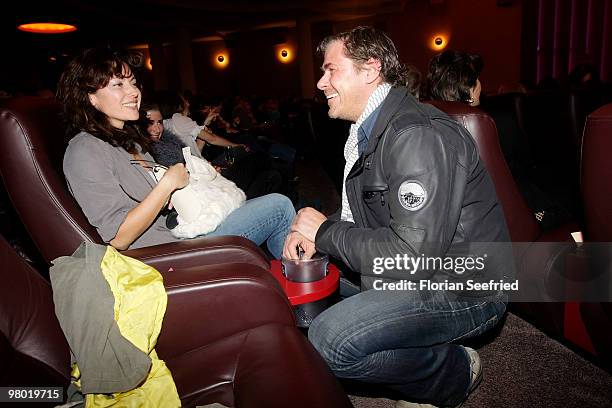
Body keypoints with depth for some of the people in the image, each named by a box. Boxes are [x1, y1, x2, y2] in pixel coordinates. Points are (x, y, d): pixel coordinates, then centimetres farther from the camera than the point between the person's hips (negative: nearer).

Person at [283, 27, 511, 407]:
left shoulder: (419, 134, -24)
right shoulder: (370, 130, 8)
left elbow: (412, 259, -30)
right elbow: (361, 215, 14)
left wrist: (325, 231, -17)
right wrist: (311, 233, -6)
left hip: (463, 288, -10)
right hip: (413, 269, 10)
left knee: (329, 340, -25)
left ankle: (455, 370, 3)